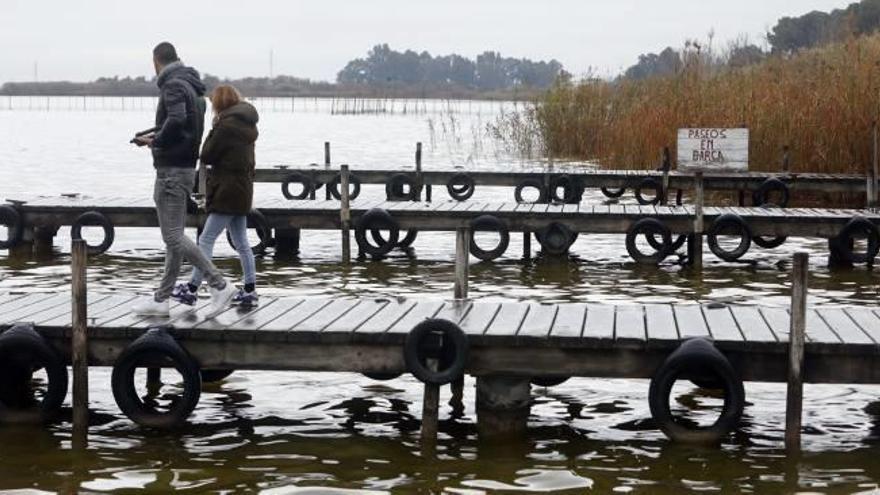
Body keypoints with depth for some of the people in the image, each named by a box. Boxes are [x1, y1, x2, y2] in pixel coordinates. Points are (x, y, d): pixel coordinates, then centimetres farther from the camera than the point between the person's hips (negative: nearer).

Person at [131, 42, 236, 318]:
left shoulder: (173, 85, -14)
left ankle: (220, 285, -12)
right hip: (186, 168, 10)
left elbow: (176, 120, -30)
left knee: (173, 237, -9)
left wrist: (155, 141, -15)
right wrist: (156, 136, 19)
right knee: (174, 236, 11)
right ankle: (162, 299, 17)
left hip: (172, 170, -10)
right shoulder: (192, 87, 16)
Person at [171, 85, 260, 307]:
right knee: (241, 242, 12)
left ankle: (192, 289, -3)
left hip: (227, 192, -9)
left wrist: (213, 130, -1)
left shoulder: (226, 125, -15)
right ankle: (250, 291, 12)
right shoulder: (247, 126, 12)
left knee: (206, 240, -5)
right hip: (242, 190, 9)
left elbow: (207, 156, -12)